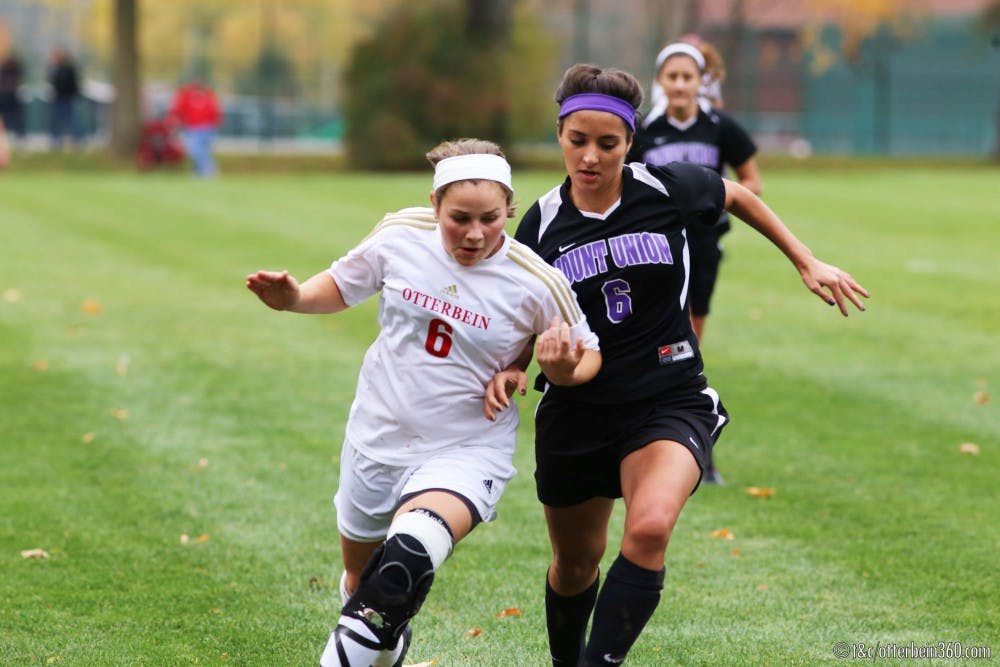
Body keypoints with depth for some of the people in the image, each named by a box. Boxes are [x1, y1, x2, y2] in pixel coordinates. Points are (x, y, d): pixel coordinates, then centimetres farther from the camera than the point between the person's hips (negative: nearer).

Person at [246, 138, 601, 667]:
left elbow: (588, 353, -1)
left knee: (410, 554, -35)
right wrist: (294, 298, -11)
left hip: (465, 453, -4)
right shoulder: (400, 236, -10)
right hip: (377, 439, 4)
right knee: (361, 580, 20)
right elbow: (342, 286, 9)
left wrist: (563, 369, -23)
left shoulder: (536, 283, -16)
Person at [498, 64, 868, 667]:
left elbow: (739, 196, 12)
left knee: (650, 528, -30)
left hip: (670, 401, -2)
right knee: (576, 561, 16)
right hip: (576, 411, 2)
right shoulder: (543, 223, -6)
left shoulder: (667, 189, -10)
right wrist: (508, 369, -17)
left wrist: (808, 262, 12)